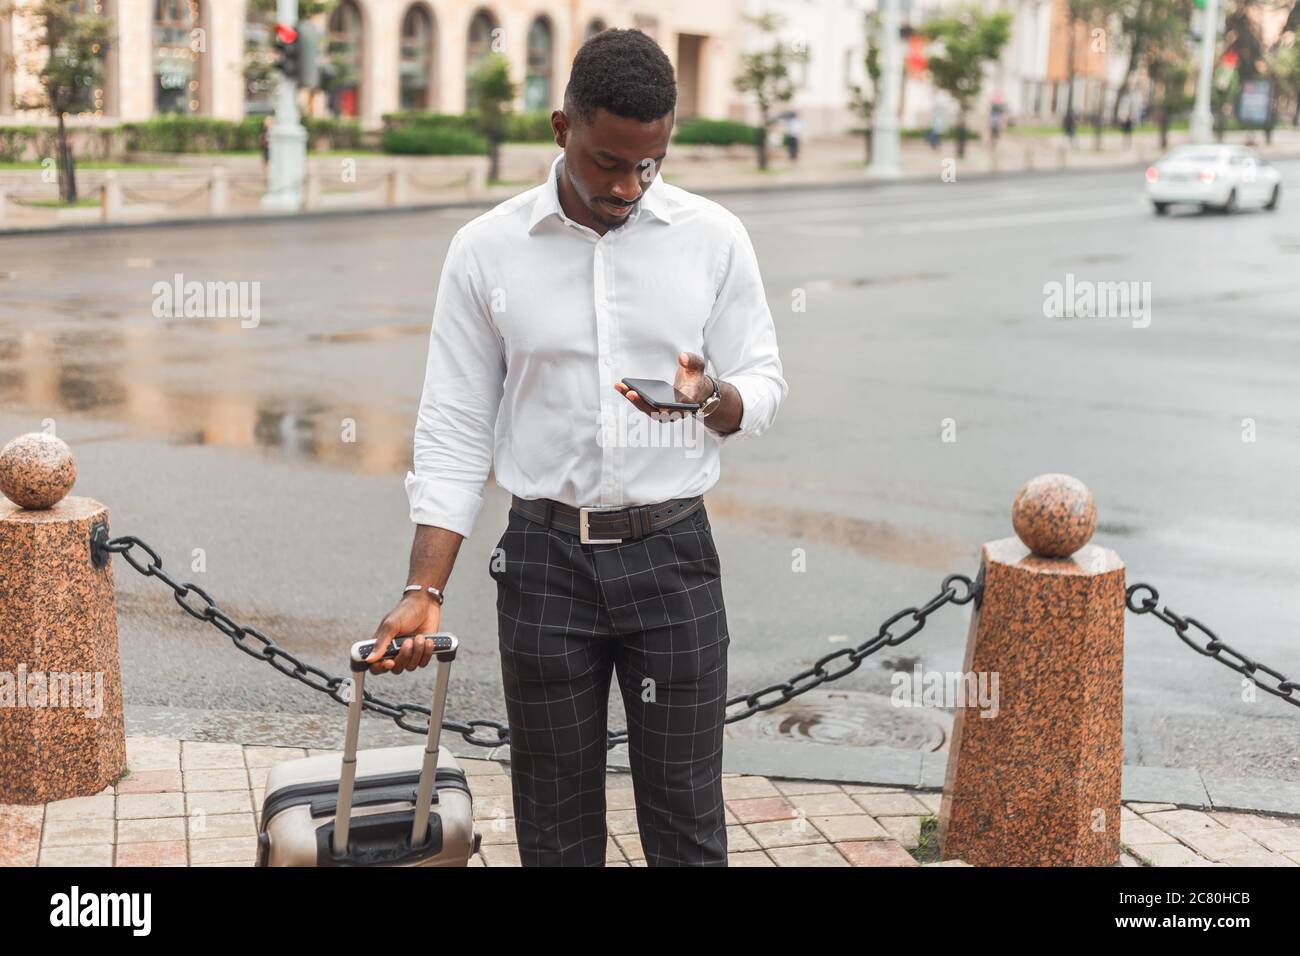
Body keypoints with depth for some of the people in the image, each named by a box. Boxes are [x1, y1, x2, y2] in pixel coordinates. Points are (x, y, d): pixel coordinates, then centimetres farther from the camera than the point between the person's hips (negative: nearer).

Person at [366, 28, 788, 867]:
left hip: (673, 555, 0)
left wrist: (712, 397, -23)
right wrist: (424, 592, -9)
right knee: (556, 825, 8)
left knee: (686, 815, 5)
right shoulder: (486, 249, -3)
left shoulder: (713, 238, -2)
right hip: (545, 558, 0)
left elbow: (763, 387, 2)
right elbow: (454, 432, -1)